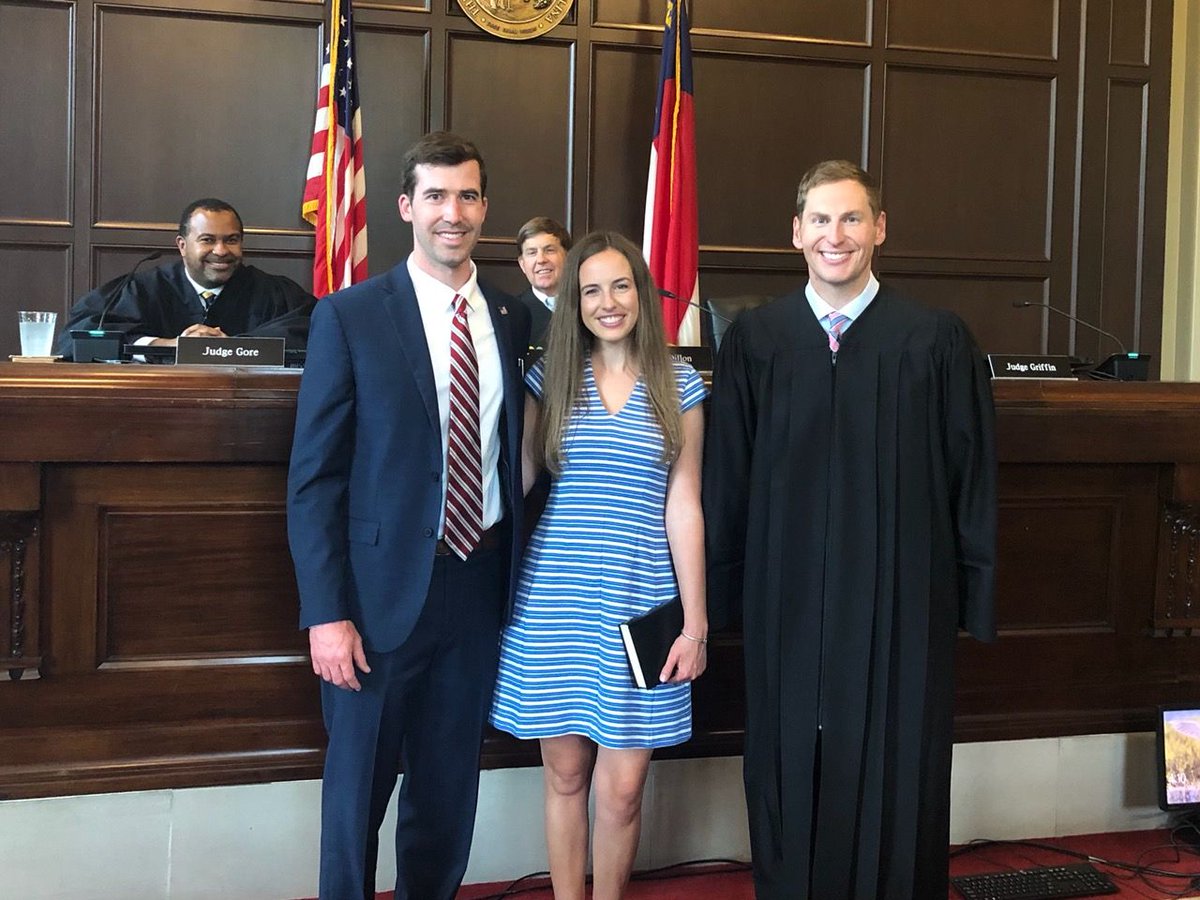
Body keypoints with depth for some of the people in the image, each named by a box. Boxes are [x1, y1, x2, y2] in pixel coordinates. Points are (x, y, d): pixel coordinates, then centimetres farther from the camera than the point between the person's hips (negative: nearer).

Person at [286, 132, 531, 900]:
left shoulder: (512, 319, 5)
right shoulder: (349, 316, -6)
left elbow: (513, 449, 11)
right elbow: (314, 476, -7)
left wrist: (521, 574, 5)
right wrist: (326, 612, -13)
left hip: (481, 582, 4)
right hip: (384, 586, -3)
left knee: (451, 789, 16)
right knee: (359, 787, 9)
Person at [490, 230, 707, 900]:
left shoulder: (679, 387, 4)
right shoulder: (549, 379, 5)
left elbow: (683, 508, 3)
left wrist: (696, 623, 1)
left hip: (639, 605, 0)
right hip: (555, 604, 1)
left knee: (622, 788, 1)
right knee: (566, 776, 9)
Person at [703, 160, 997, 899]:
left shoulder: (938, 339, -3)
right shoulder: (755, 339, 1)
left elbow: (974, 475, -1)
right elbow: (727, 475, 4)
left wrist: (976, 592, -2)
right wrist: (721, 588, 5)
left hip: (903, 595, -1)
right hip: (788, 595, 2)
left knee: (896, 773, 9)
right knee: (792, 771, 12)